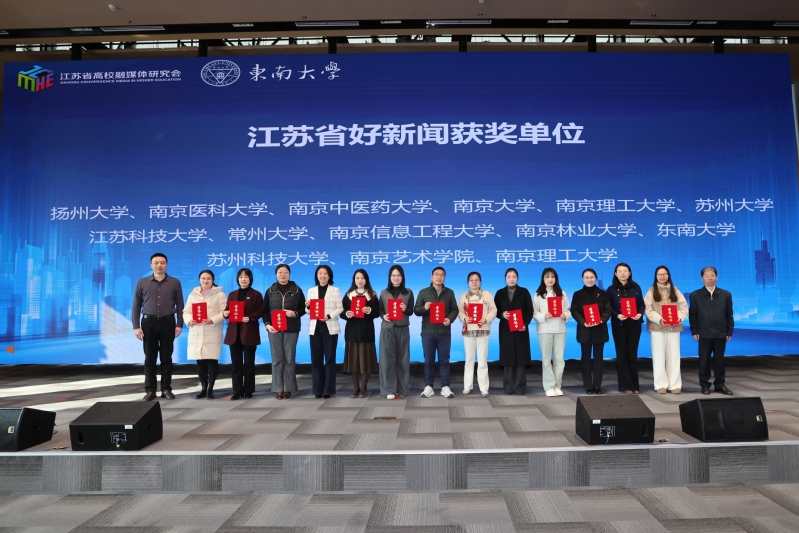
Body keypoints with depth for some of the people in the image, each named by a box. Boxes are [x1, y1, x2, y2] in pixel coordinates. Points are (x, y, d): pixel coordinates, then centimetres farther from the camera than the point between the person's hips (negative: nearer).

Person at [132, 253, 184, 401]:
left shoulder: (175, 282, 4)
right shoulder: (142, 282, 4)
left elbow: (179, 305, 5)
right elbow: (136, 306, 5)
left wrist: (179, 324, -2)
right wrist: (136, 326, -2)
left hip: (167, 322, 0)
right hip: (149, 322, 0)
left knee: (166, 357, 5)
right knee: (150, 358, 4)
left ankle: (166, 389, 12)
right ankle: (150, 390, 10)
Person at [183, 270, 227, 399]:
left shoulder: (219, 294, 2)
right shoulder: (193, 295, 14)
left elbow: (224, 312, -6)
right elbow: (186, 312, 12)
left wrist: (212, 320, -20)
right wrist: (189, 320, -9)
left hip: (212, 334, -4)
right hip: (196, 334, 4)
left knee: (212, 361, -6)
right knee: (200, 362, 5)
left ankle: (210, 388, 3)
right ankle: (203, 388, 16)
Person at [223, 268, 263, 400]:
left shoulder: (256, 295, 4)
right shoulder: (232, 295, 16)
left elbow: (260, 311, -4)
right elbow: (227, 311, 14)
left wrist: (250, 318, -20)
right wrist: (225, 314, -9)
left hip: (249, 332, -3)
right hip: (234, 333, 4)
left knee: (249, 363, 3)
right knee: (236, 363, 4)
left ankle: (248, 391, 10)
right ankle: (237, 391, 8)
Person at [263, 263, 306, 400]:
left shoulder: (297, 290, 5)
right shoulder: (270, 291, 8)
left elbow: (303, 308, 5)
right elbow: (265, 311, 7)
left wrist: (295, 313, -14)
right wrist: (267, 324, -8)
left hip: (291, 329, -1)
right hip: (274, 329, 1)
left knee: (289, 359, 1)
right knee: (277, 359, 1)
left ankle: (288, 388, 8)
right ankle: (278, 389, 8)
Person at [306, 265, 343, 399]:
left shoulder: (335, 290, 5)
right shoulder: (311, 290, 12)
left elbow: (340, 308, -2)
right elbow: (308, 311, 10)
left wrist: (329, 316, -18)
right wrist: (308, 307, -12)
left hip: (330, 328, -2)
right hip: (315, 328, 2)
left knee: (330, 358, 0)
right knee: (316, 358, 3)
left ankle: (329, 389, 6)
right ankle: (318, 389, 10)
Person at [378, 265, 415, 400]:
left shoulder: (408, 292, 7)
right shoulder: (384, 293, 7)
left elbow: (411, 311, 4)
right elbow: (380, 310, 5)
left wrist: (405, 309, -17)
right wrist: (384, 316, -16)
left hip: (403, 329, 0)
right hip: (387, 328, 0)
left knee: (402, 359, 3)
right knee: (388, 358, -2)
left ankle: (401, 389, 11)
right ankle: (389, 390, 3)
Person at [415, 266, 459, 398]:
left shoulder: (449, 293, 9)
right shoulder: (423, 292, 5)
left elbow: (454, 309, 7)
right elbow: (416, 310, 3)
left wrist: (450, 319, -13)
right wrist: (424, 308, -17)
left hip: (444, 332, 1)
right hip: (428, 332, 0)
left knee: (444, 360, 4)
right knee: (429, 360, 5)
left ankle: (445, 387, 10)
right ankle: (428, 386, 13)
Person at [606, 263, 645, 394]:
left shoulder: (636, 287, 8)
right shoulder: (612, 290, 2)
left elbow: (642, 304, 7)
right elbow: (609, 308, -2)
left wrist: (640, 314, -12)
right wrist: (617, 315, -19)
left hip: (634, 324, 2)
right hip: (619, 325, -2)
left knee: (632, 354, 5)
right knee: (622, 355, 1)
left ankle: (634, 385, 13)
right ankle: (625, 385, 6)